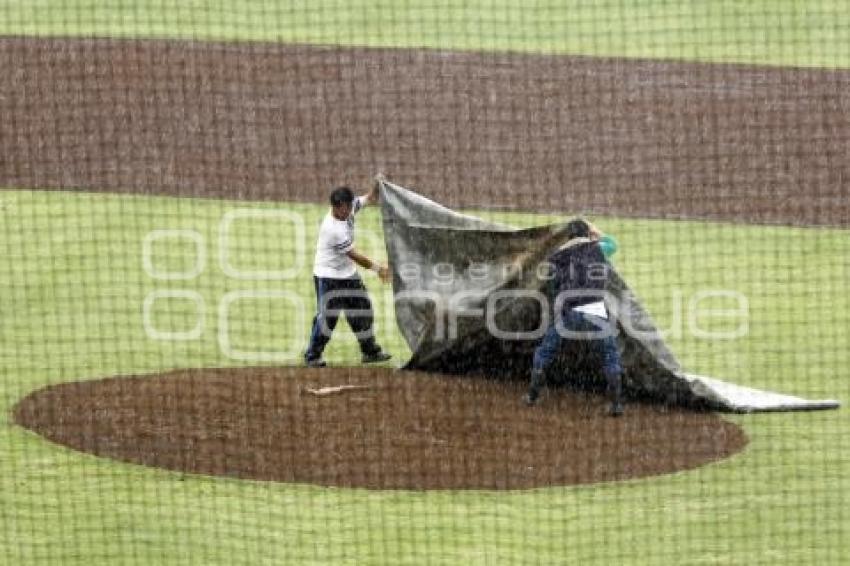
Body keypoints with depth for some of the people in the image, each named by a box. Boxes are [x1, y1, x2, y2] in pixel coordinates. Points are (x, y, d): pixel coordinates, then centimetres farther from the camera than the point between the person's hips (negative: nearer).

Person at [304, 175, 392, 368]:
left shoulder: (350, 207, -8)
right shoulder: (332, 228, -29)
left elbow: (370, 199, 7)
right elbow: (354, 256, -23)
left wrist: (377, 185, -14)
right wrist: (377, 268, -16)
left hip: (347, 273, 8)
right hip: (327, 276, -8)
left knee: (362, 311, 12)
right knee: (327, 315, -11)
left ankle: (370, 351, 24)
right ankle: (312, 355, -3)